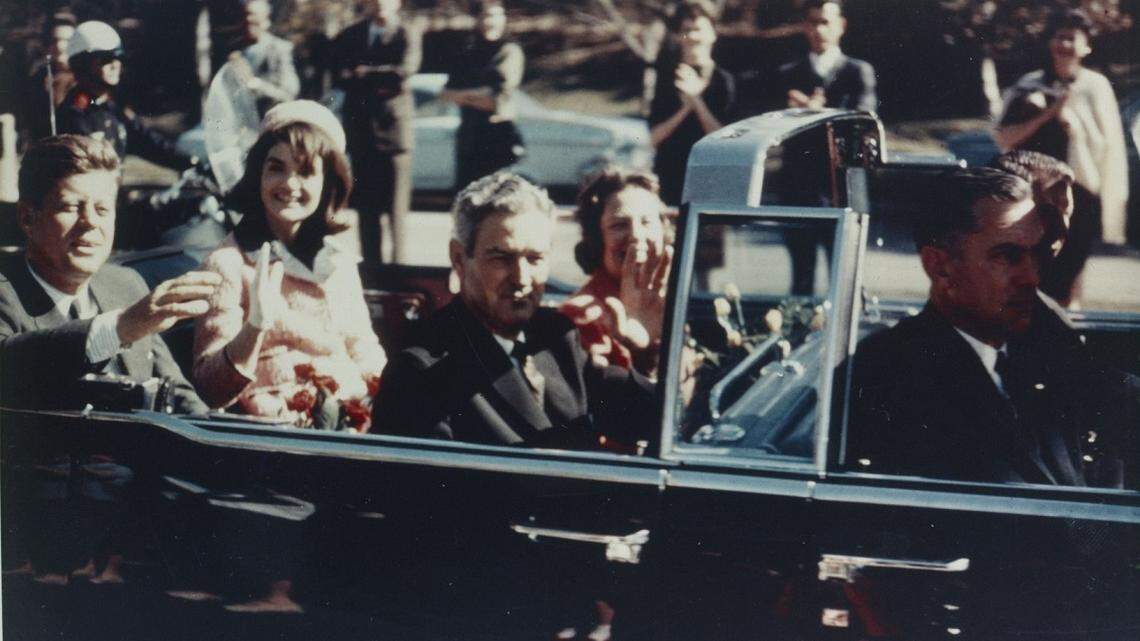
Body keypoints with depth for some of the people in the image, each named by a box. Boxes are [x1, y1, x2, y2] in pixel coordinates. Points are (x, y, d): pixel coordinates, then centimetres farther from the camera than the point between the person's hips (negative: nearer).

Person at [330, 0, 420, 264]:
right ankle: (370, 263, 11)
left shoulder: (407, 35, 2)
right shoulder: (350, 36, 13)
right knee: (366, 206, 6)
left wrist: (366, 73, -4)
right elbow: (339, 77, 3)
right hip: (361, 130, 4)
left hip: (393, 127, -4)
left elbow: (405, 71, -14)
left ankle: (398, 265, -4)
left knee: (397, 206, -5)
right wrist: (377, 83, -10)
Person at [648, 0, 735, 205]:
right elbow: (653, 137, 1)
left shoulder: (723, 80, 1)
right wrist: (685, 109, -12)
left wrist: (696, 101, -15)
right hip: (669, 177, 2)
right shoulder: (666, 77, 8)